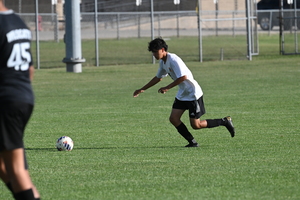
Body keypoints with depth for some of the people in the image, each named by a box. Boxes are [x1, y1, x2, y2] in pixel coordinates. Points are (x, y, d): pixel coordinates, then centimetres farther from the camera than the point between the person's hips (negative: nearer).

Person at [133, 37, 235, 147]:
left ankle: (225, 121, 10)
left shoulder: (173, 60, -22)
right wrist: (142, 89, 22)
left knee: (196, 125, -6)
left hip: (193, 94, -9)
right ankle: (192, 142, 4)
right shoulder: (162, 62, 8)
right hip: (182, 95, 9)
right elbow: (158, 78, 23)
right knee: (173, 118, -4)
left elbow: (183, 77, -30)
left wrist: (167, 88, -24)